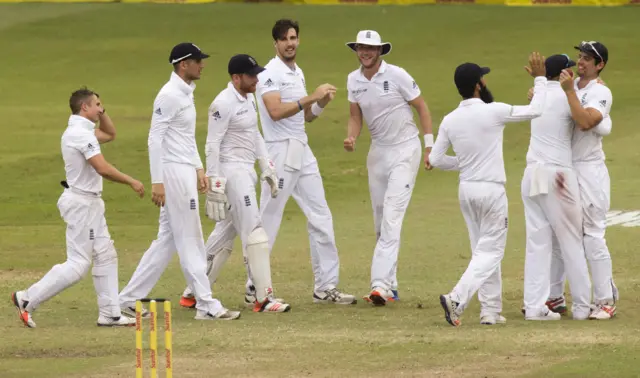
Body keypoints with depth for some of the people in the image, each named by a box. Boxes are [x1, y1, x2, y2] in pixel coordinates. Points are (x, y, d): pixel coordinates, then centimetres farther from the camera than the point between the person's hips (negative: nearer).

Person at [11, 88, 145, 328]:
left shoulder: (80, 130, 12)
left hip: (90, 203, 11)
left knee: (105, 257, 11)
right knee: (78, 264, -9)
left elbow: (110, 134, 29)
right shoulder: (82, 133, -20)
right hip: (81, 202, -11)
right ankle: (27, 300, -4)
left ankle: (109, 314, 13)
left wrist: (100, 112, 13)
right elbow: (103, 169, -26)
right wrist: (132, 182, -17)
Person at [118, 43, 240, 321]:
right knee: (190, 241, -5)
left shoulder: (186, 93, 15)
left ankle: (130, 298, 14)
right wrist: (157, 182, -21)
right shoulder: (169, 95, -15)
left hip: (186, 172, 10)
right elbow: (155, 138, -18)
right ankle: (206, 305, -2)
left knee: (168, 240, 11)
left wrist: (199, 169, 19)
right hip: (173, 173, -10)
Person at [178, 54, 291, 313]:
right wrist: (215, 185, -21)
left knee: (225, 234, 13)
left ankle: (193, 294, 19)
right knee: (254, 233, -11)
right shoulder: (224, 104, -16)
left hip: (246, 172, 10)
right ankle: (263, 299, -11)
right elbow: (213, 145, -18)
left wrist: (267, 167, 18)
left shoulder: (249, 99, 12)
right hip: (232, 172, -10)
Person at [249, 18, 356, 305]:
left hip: (303, 152, 9)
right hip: (280, 153, -9)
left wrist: (322, 103, 1)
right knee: (268, 222, -5)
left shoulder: (297, 73, 16)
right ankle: (255, 288, 2)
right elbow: (276, 112, -24)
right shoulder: (270, 74, -10)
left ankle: (326, 287, 11)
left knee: (321, 217, 7)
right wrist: (312, 97, -24)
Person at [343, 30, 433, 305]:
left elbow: (421, 107, -5)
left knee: (391, 218, -17)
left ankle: (381, 285, -25)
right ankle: (390, 285, 17)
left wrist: (429, 146, -7)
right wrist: (351, 138, -10)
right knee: (380, 223, 8)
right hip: (378, 152, 6)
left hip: (405, 150, -6)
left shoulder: (397, 76, -14)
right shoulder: (353, 80, 3)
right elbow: (355, 116, 11)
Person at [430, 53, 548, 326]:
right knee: (490, 252, -2)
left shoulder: (450, 120, -1)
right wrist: (539, 78, 7)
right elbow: (535, 111, -4)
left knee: (484, 250, 16)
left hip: (466, 190, 6)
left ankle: (490, 310, 16)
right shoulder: (493, 112, -15)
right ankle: (457, 299, -20)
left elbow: (436, 159, 3)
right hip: (491, 189, -6)